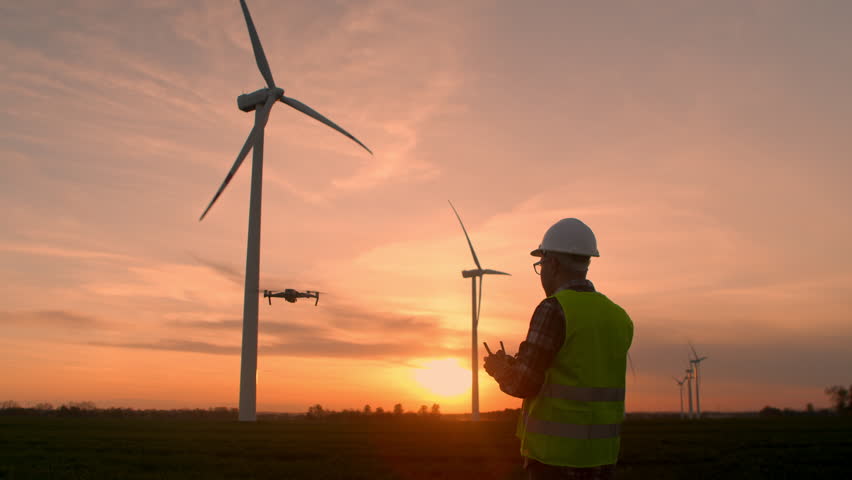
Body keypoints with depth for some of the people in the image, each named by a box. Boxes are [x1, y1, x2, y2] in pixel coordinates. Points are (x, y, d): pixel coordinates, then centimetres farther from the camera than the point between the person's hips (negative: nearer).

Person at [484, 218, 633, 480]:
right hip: (602, 454, 7)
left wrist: (499, 368, 5)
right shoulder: (619, 318, 9)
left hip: (556, 452, -7)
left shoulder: (554, 309, -14)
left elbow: (523, 384, -17)